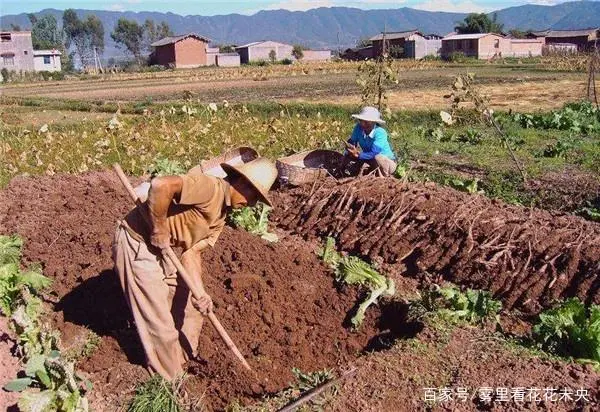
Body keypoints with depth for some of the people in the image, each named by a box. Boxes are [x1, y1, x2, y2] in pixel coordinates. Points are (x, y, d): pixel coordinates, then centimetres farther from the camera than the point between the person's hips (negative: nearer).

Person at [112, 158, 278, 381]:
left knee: (189, 307, 20)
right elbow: (160, 185, -36)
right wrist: (159, 230, -25)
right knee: (160, 322, 2)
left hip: (162, 249, 10)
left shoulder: (219, 217, 7)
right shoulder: (210, 187, -22)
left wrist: (199, 291, -12)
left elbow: (191, 251, 2)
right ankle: (172, 382, 23)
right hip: (137, 245, -9)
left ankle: (186, 360, 42)